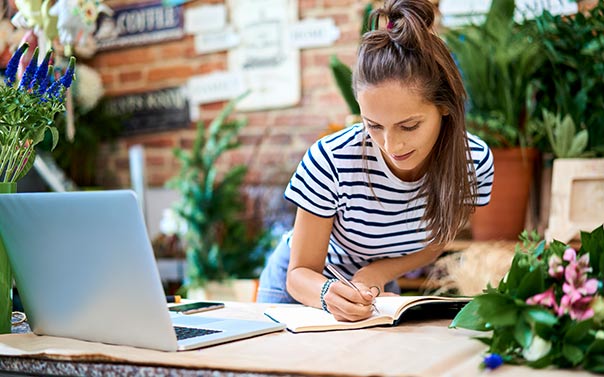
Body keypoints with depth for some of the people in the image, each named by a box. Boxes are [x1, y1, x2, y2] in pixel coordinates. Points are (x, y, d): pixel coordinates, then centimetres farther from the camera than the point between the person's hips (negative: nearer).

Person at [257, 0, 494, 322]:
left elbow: (433, 243, -2)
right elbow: (301, 273, -19)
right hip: (308, 287, -2)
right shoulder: (330, 161, -30)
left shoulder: (474, 161, -20)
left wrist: (375, 274, -20)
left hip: (375, 290, 2)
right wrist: (329, 294, -42)